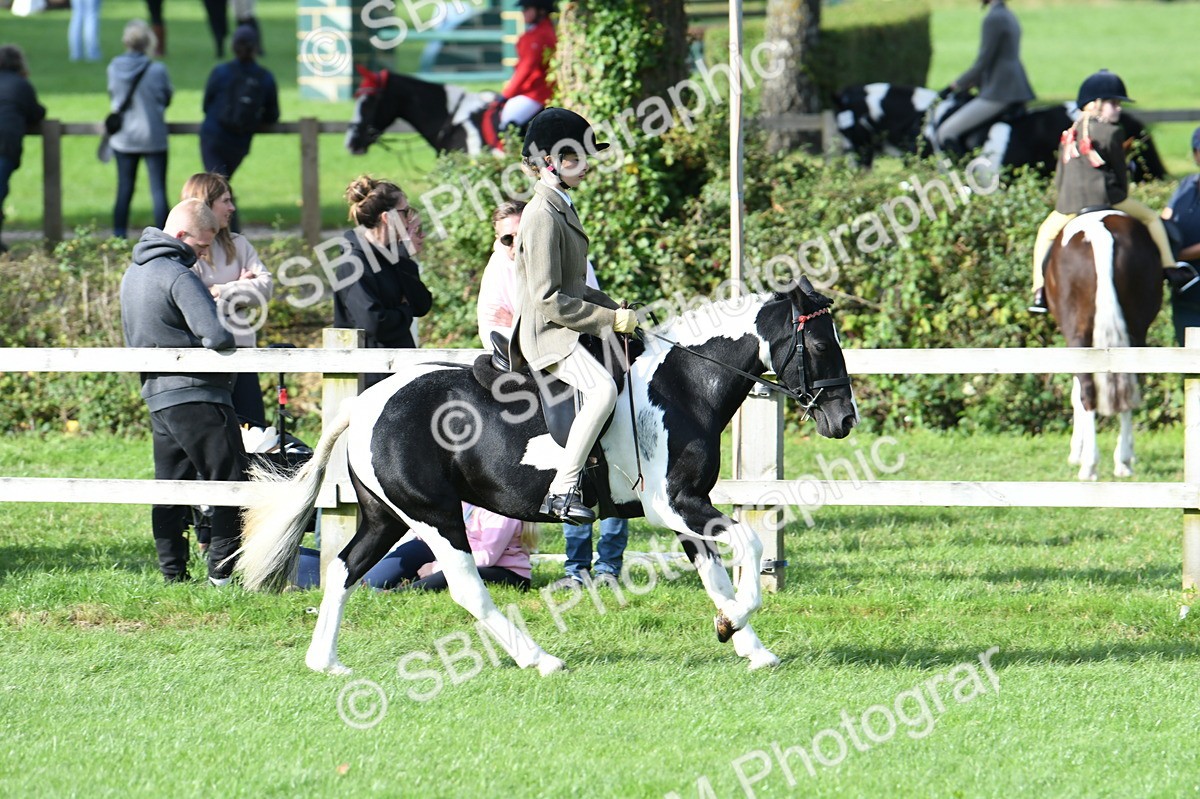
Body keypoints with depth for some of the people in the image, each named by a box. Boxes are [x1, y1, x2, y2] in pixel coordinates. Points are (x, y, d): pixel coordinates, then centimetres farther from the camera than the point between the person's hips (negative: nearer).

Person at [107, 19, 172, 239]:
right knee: (158, 190, 2)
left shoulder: (114, 68, -6)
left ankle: (119, 236, 9)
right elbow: (167, 98, 0)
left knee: (124, 189, 11)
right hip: (153, 137, -3)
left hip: (123, 137, 3)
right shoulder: (157, 70, -14)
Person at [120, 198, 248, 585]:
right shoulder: (178, 276, -18)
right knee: (229, 480, -1)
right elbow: (216, 336, -27)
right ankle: (223, 568, -3)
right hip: (196, 395, -9)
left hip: (157, 393, 9)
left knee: (171, 483, 12)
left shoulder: (134, 273, 12)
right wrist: (232, 338, -4)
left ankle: (173, 570, 12)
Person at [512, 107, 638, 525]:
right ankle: (562, 490, -30)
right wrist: (610, 319, -17)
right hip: (546, 334, -11)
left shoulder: (561, 207, 16)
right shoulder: (543, 214, -16)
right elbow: (548, 300, -21)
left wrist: (616, 311, 11)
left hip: (568, 328, 11)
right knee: (603, 388, -31)